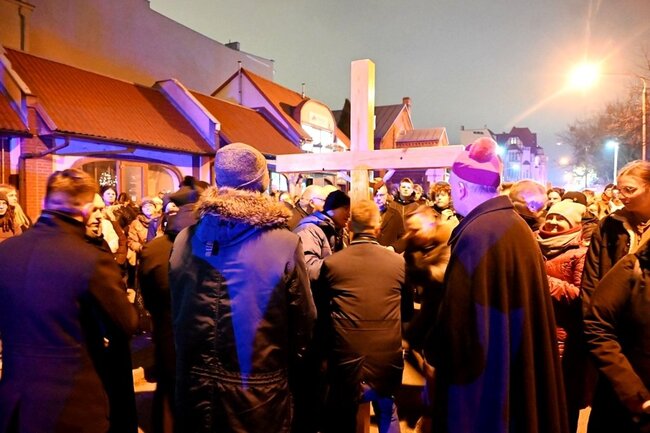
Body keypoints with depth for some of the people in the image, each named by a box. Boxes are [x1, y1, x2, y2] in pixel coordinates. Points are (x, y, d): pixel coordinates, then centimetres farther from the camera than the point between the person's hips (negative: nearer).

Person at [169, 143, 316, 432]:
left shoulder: (185, 241, -8)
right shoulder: (285, 244, -19)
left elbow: (175, 315, 2)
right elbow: (304, 323, -11)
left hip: (196, 388, 3)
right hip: (259, 391, -3)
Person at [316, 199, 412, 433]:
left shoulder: (331, 263, -10)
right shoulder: (398, 262, -6)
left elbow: (321, 311, 4)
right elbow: (407, 312, 9)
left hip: (345, 366, -1)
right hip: (388, 364, 2)